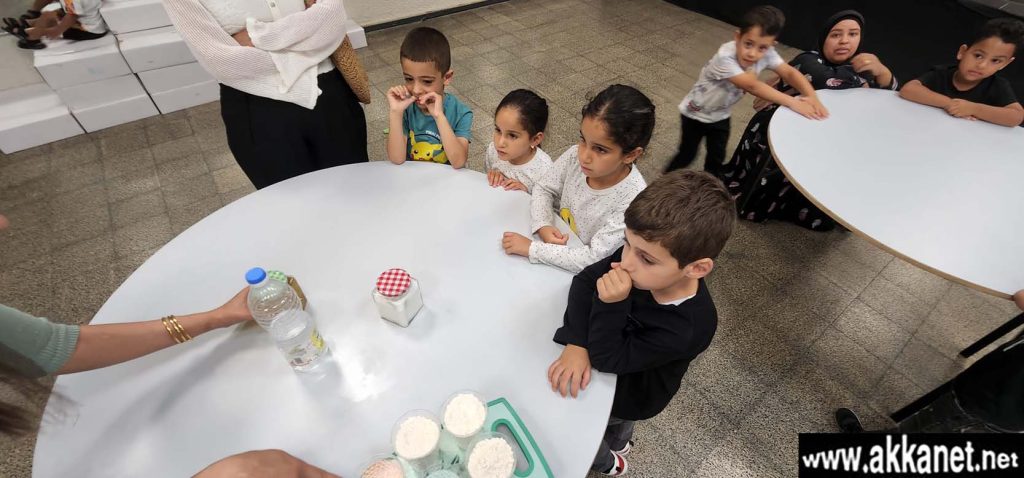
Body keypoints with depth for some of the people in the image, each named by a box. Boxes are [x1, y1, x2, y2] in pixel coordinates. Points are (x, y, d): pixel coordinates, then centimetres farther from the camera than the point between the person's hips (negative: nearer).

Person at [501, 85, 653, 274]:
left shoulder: (633, 199, -28)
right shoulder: (575, 155, -15)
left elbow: (594, 259, -27)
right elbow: (543, 189, 0)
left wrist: (531, 248, -28)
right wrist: (543, 226, -19)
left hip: (587, 275, -4)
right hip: (560, 248, 5)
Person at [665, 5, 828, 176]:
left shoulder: (766, 53, -18)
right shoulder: (725, 57, -36)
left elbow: (789, 72, -16)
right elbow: (752, 86, -40)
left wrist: (811, 97, -34)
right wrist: (791, 102, -40)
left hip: (720, 116, 5)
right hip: (695, 114, -5)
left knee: (717, 157, 13)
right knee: (687, 155, 6)